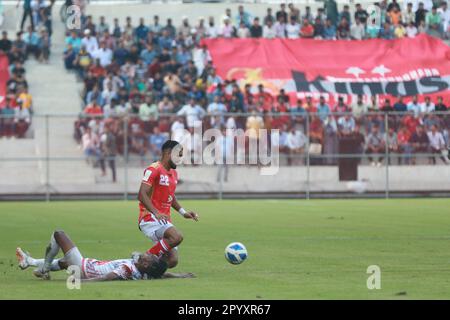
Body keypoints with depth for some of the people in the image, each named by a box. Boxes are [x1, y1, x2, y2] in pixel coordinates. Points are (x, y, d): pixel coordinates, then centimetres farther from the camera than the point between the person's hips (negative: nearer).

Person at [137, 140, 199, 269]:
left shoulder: (174, 174, 17)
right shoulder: (154, 170, -10)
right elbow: (142, 195, -20)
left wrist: (183, 212, 19)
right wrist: (156, 213, -31)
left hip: (164, 220, 9)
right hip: (150, 218, -9)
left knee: (172, 260, -4)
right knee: (177, 237, -32)